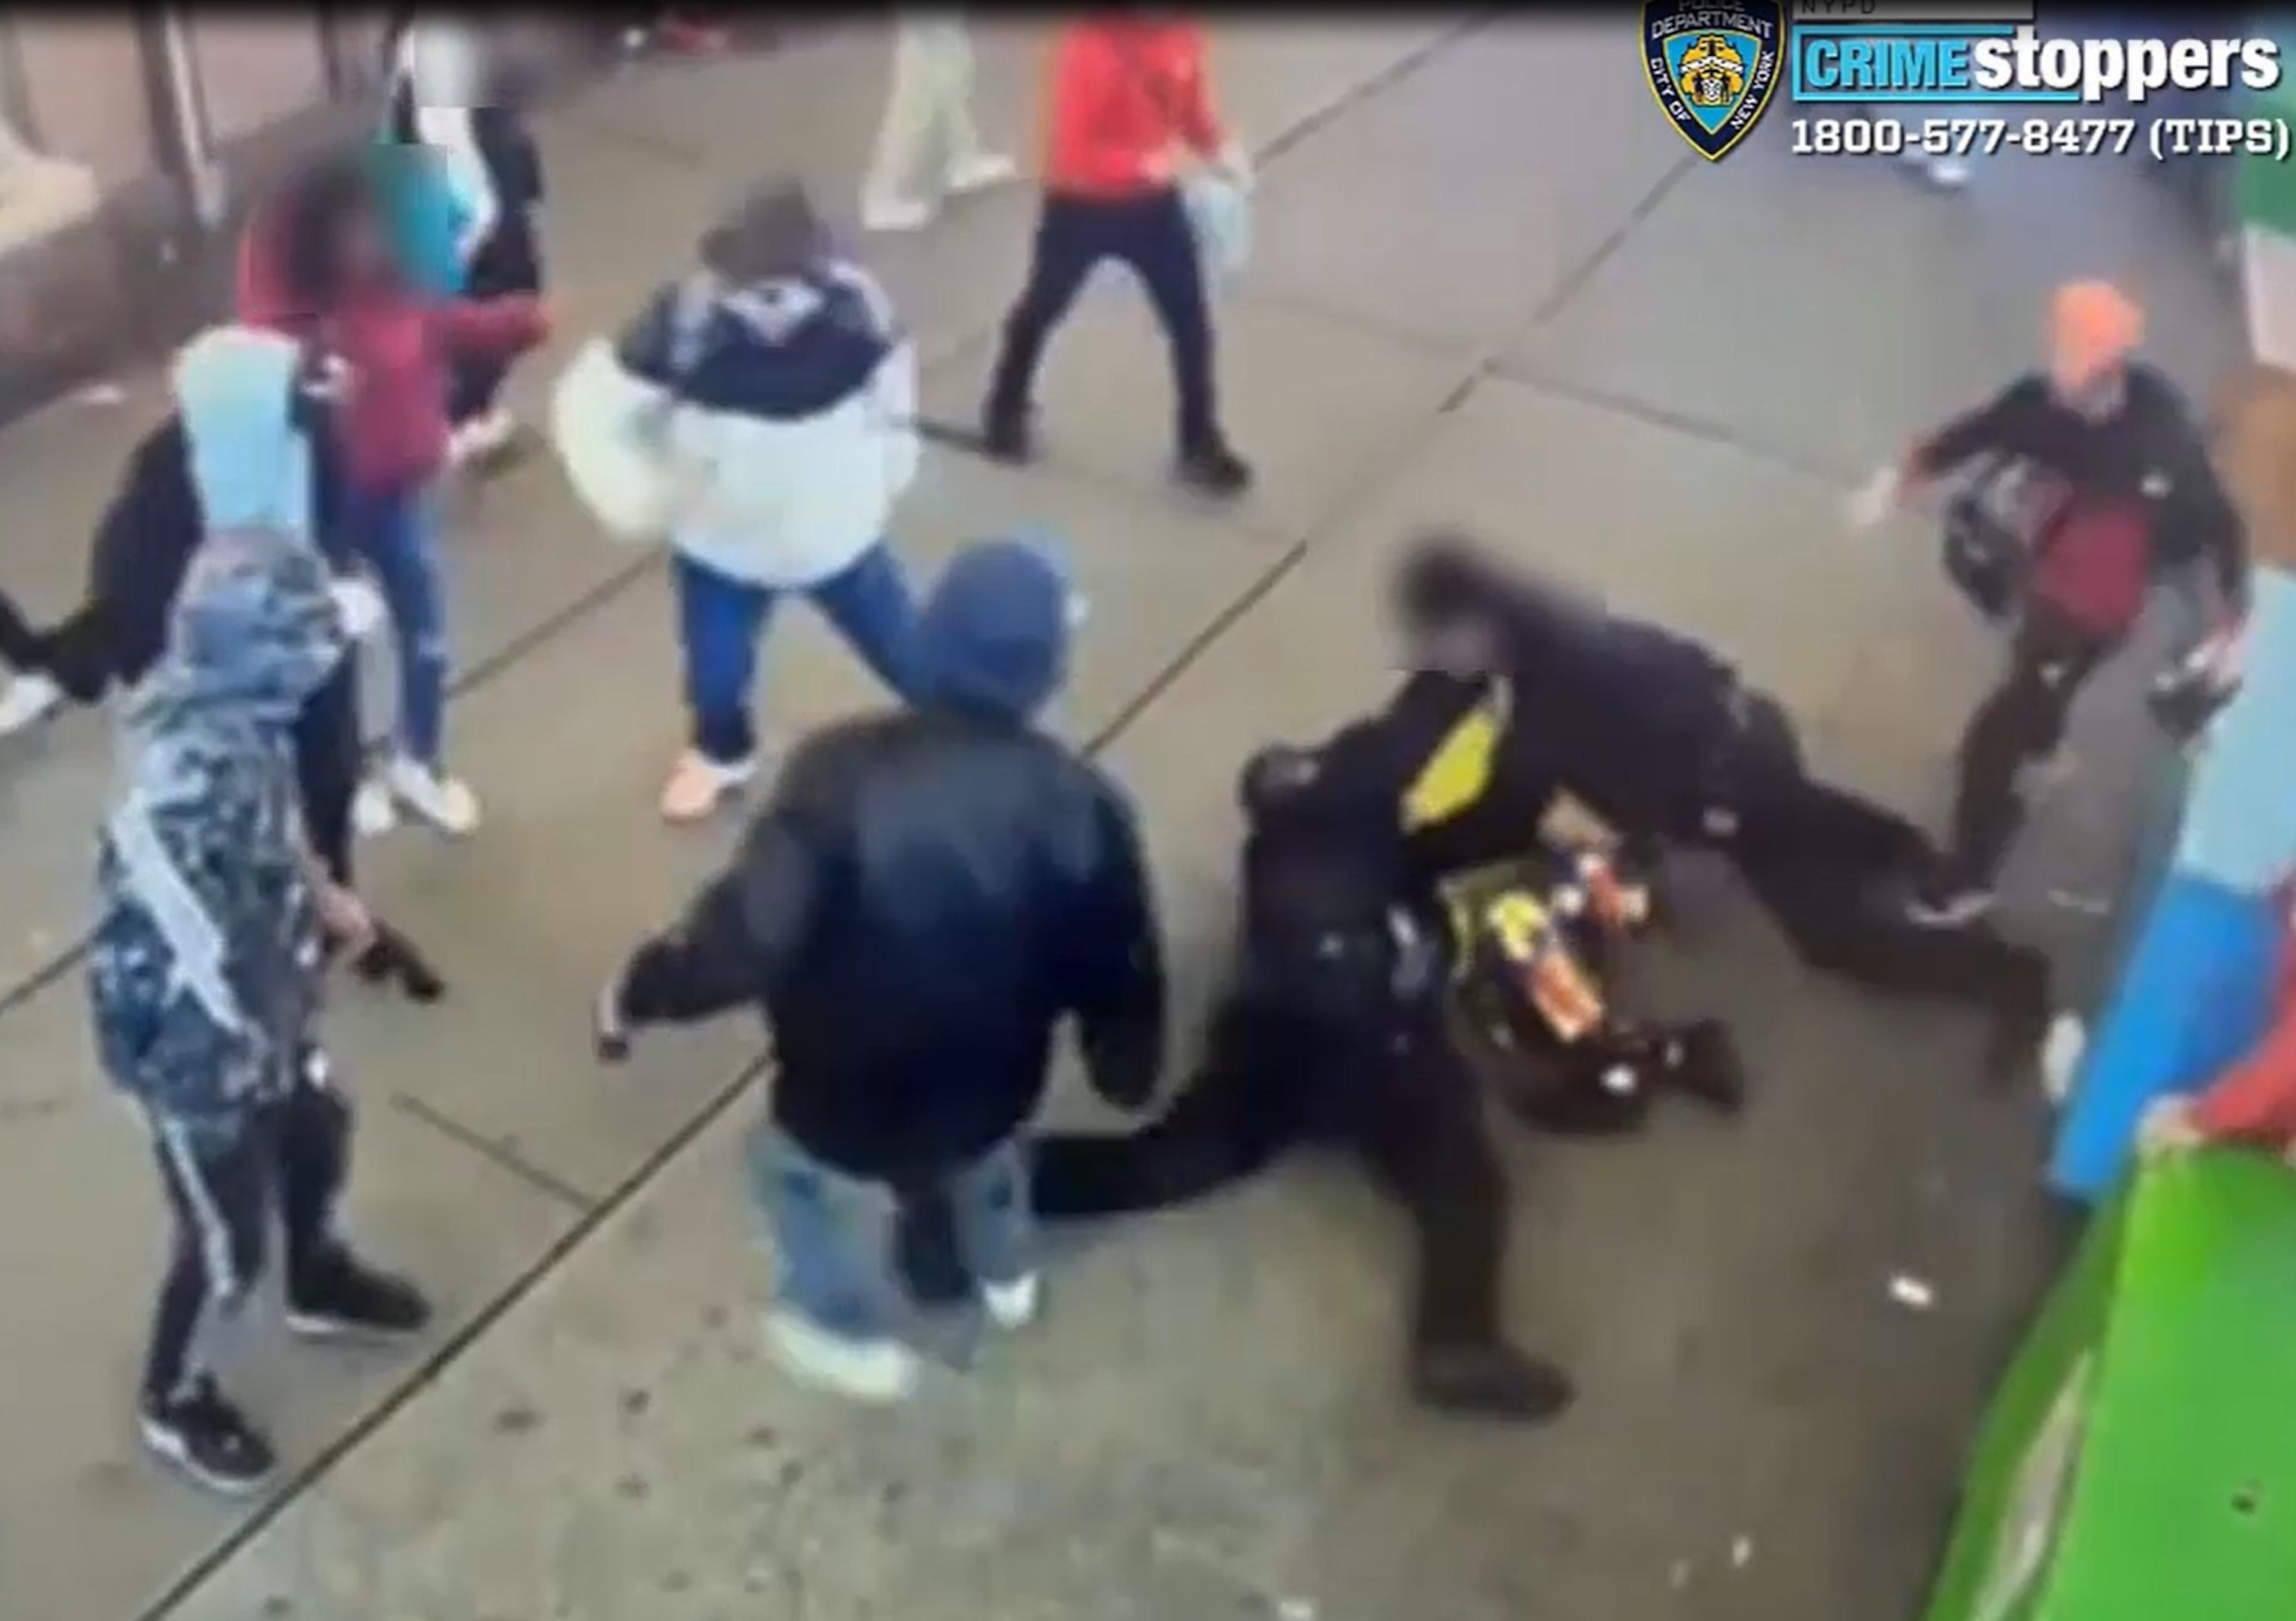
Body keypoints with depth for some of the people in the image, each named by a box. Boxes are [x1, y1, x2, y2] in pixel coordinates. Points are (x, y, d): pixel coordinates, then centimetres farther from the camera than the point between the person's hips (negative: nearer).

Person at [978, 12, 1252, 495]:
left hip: (1156, 200, 5)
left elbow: (1194, 110, 5)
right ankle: (1006, 412, 44)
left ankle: (1201, 443, 24)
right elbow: (1071, 152, -29)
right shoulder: (1087, 45, -29)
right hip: (1082, 205, -4)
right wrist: (1145, 164, -38)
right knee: (1041, 310, 19)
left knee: (1192, 320, 7)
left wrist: (1219, 148, -15)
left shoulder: (1182, 32, -10)